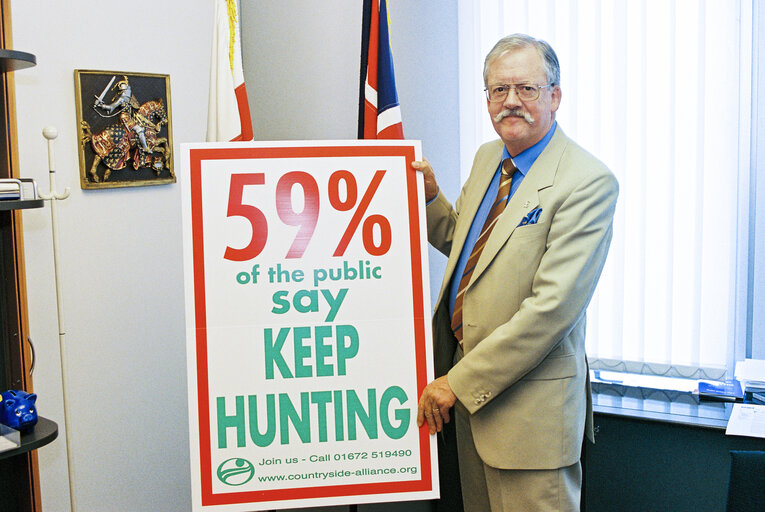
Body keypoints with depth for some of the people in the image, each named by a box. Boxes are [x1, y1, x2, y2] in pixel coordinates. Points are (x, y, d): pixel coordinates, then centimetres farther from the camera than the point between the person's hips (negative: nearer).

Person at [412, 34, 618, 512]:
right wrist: (428, 194, 2)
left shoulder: (588, 181, -18)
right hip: (466, 379, 8)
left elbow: (552, 306, -24)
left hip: (531, 400, -7)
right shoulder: (487, 158, 8)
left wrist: (459, 382, -20)